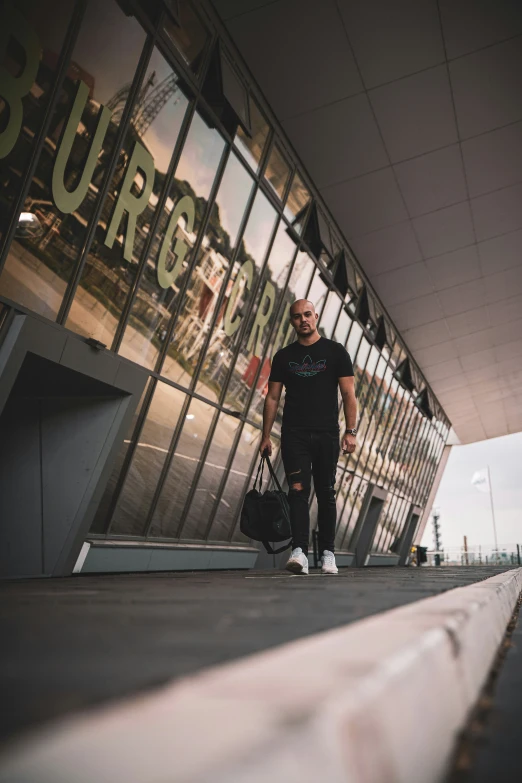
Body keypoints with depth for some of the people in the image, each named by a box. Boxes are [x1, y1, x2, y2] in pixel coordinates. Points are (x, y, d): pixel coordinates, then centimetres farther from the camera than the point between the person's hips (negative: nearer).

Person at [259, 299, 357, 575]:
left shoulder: (335, 351, 5)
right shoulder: (284, 356, 10)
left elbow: (348, 394, 1)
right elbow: (272, 398, 10)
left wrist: (350, 431, -9)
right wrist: (266, 435, 3)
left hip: (327, 435, 0)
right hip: (294, 435, 1)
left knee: (326, 494, 6)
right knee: (298, 490, -10)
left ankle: (327, 553, 16)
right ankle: (299, 552, -14)